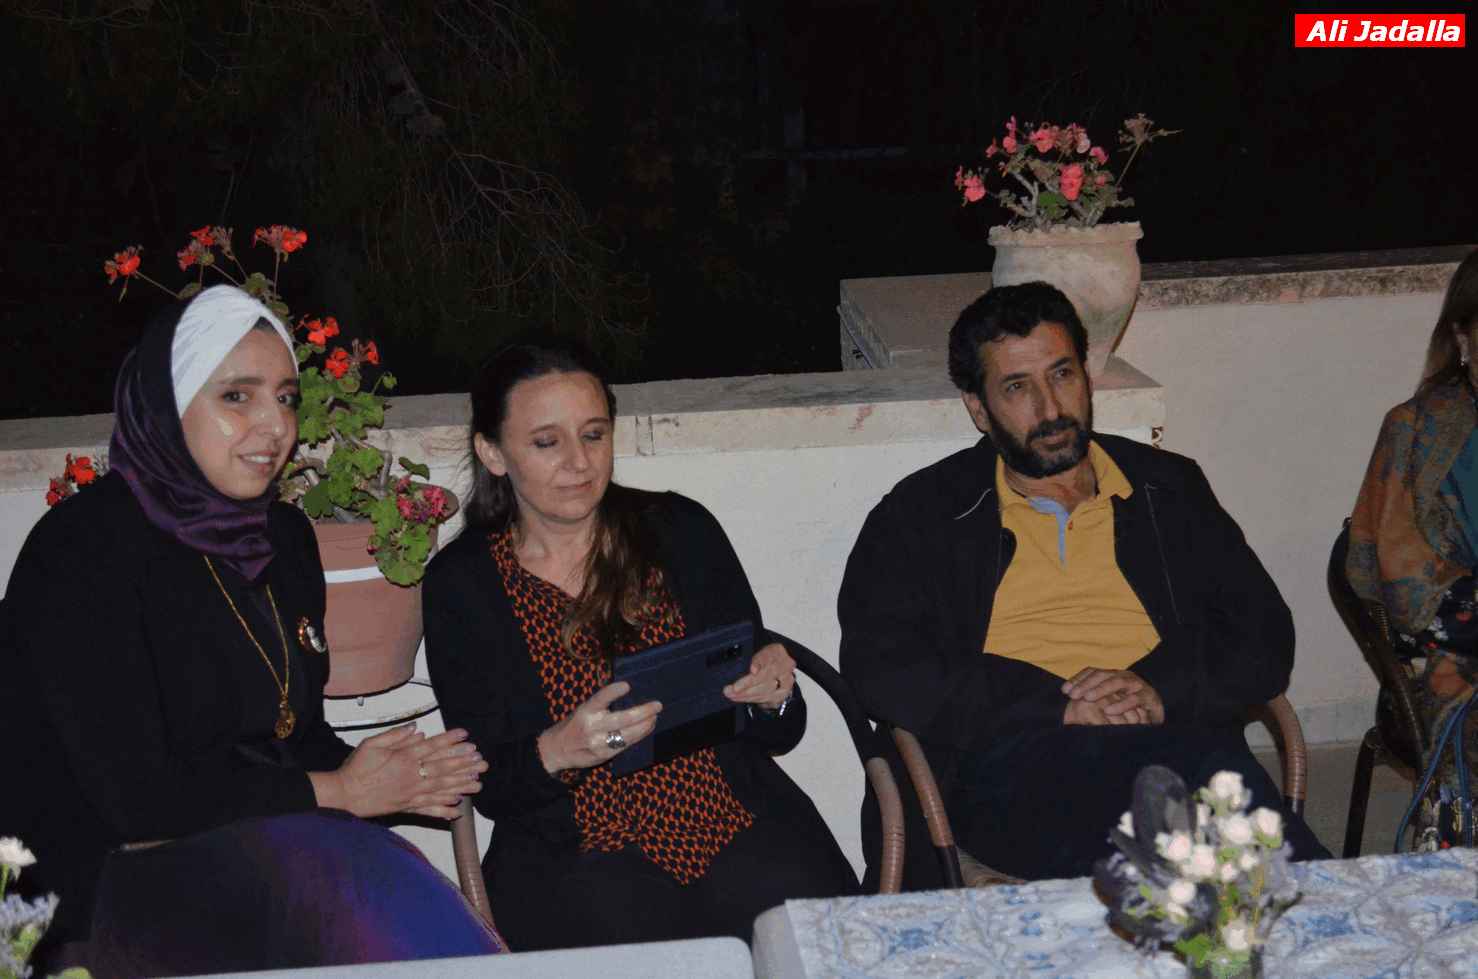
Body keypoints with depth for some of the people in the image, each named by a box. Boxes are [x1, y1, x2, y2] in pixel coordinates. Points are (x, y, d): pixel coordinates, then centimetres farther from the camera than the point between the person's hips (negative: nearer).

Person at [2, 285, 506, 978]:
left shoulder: (285, 536, 12)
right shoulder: (80, 548, -12)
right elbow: (136, 796, -17)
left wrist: (398, 778, -4)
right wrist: (335, 792, -11)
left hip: (270, 848, 6)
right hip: (104, 886, -6)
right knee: (355, 871, -33)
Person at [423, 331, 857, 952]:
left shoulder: (682, 530, 10)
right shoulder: (459, 584, 6)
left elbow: (773, 736, 13)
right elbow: (486, 785, 1)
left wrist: (773, 696, -11)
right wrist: (556, 751, -20)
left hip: (734, 823, 2)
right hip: (578, 854, -1)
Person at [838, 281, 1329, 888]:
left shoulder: (1171, 490, 24)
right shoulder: (921, 515, 16)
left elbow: (1266, 638, 17)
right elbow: (879, 670, 2)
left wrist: (1163, 691, -6)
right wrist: (1057, 705, -9)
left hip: (1170, 740, 3)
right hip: (1007, 764, -2)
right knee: (1198, 768, -34)